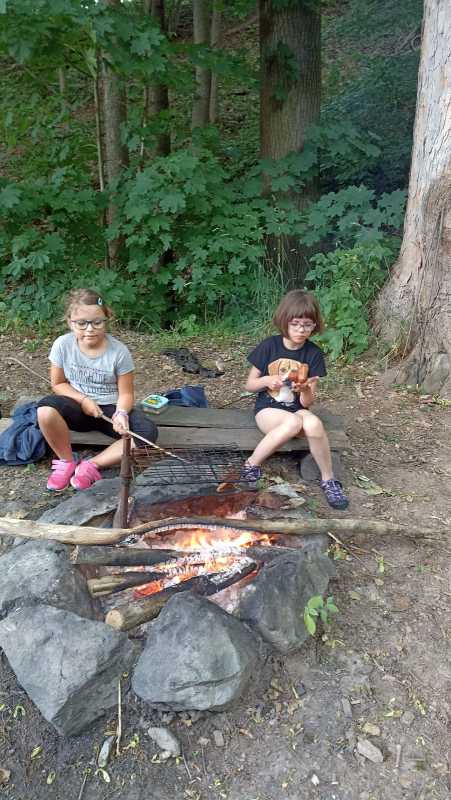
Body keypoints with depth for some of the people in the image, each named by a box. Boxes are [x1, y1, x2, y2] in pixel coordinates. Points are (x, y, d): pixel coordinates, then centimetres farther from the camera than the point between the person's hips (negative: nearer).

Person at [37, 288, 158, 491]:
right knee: (45, 410, -33)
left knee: (147, 432, -28)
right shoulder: (63, 345, -10)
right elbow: (58, 384, 0)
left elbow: (126, 392, -8)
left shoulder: (119, 351, -15)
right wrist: (83, 400, -16)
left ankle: (92, 465, -15)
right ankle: (67, 461, -9)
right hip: (78, 407, 1)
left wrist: (121, 413, -29)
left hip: (110, 408, -1)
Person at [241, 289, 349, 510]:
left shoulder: (313, 353, -3)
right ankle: (252, 464, -18)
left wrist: (305, 390, -25)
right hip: (268, 408, -2)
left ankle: (328, 480, -14)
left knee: (313, 424, -34)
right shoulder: (269, 346, -6)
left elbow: (307, 403, -3)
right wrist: (267, 380, -18)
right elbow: (249, 384, 2)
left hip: (297, 408, 2)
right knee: (293, 423, -36)